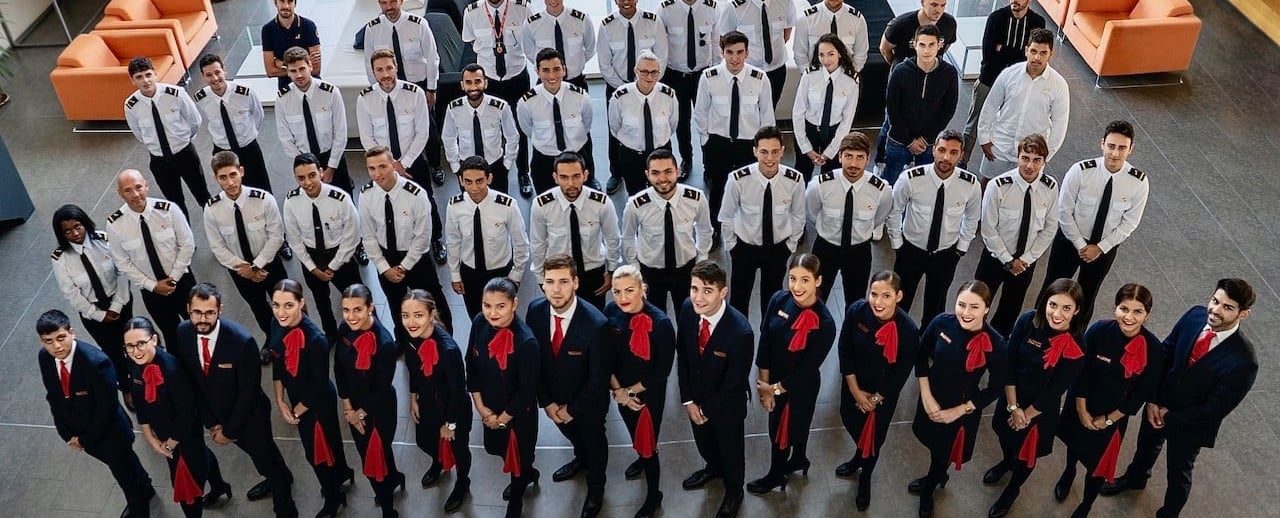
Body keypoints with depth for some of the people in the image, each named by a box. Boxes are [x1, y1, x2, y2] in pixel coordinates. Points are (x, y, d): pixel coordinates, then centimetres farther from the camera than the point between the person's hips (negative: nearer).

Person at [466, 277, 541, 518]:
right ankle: (527, 474, 58)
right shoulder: (480, 323, -17)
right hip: (489, 406, 5)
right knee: (496, 447, 26)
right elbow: (471, 365, -3)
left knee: (519, 453, 18)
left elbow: (527, 389, -24)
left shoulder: (526, 341, -34)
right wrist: (480, 405, -3)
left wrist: (503, 418, -12)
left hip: (519, 411, -5)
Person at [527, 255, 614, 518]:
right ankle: (580, 459, 67)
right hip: (554, 397, 4)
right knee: (571, 433, 33)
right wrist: (546, 402, -8)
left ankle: (595, 490, 53)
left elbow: (599, 378, -25)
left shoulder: (597, 324, -36)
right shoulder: (535, 311, -22)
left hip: (588, 402, -4)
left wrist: (572, 409, -15)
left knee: (594, 442, 24)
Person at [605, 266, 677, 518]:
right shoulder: (610, 312, -16)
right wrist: (617, 390, -9)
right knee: (635, 434, 28)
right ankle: (643, 457, 61)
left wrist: (631, 391, -15)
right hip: (621, 391, 5)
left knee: (647, 442, 9)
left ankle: (653, 495, 34)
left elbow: (662, 370, -21)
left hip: (649, 393, -5)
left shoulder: (660, 322, -29)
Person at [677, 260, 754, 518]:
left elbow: (735, 380, -24)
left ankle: (734, 491, 52)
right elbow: (682, 355, -7)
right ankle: (714, 467, 64)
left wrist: (707, 408, -14)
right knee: (703, 441, 31)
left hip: (727, 403, -4)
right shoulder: (687, 309, -21)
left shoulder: (741, 331, -37)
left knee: (730, 448, 22)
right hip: (696, 396, 5)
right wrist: (688, 400, -7)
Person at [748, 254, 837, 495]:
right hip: (773, 379, 4)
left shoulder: (825, 323, -30)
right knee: (795, 423, 29)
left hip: (801, 386, -4)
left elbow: (808, 369, -22)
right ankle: (798, 460, 58)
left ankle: (777, 474, 47)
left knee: (782, 429, 18)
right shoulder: (779, 300, -19)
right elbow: (765, 342, -9)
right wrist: (765, 385, -6)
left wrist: (775, 388, -13)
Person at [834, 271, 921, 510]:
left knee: (874, 437, 17)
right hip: (854, 385, 3)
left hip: (884, 394, -3)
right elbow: (845, 350, -11)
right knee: (850, 422, 25)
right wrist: (856, 390, -8)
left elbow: (901, 374, -18)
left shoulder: (908, 330, -31)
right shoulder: (856, 311, -24)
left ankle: (865, 479, 48)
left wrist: (875, 399, -9)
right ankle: (858, 456, 60)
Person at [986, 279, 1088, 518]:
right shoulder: (1028, 321, -23)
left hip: (1041, 409, -2)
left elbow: (1055, 391, -20)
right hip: (1011, 395, 3)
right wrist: (1013, 406, -14)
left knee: (1026, 453, 20)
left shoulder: (1076, 348, -29)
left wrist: (1026, 414, -10)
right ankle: (1006, 461, 65)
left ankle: (1012, 490, 51)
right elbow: (1009, 362, -15)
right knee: (1004, 432, 30)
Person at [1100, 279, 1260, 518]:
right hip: (1159, 404, 5)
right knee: (1147, 445, 33)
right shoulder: (1195, 315, -20)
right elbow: (1164, 353, -7)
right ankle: (1134, 479, 64)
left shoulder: (1243, 361, -34)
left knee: (1179, 474, 21)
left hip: (1189, 424, -5)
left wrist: (1170, 415, -15)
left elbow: (1215, 409, -24)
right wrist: (1153, 400, -11)